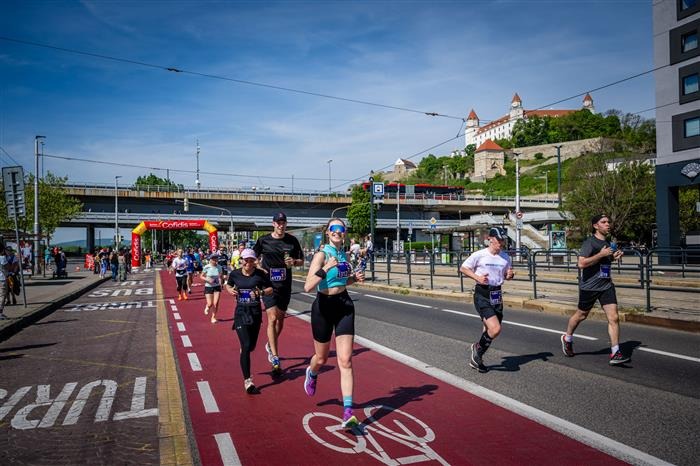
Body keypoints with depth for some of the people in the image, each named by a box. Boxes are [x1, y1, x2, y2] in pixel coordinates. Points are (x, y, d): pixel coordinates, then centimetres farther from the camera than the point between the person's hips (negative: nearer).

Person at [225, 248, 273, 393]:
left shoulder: (261, 274, -6)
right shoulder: (235, 274, -1)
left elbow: (270, 289, 1)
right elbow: (228, 285, 18)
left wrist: (261, 292, -18)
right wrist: (230, 290, -4)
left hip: (256, 312, 1)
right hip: (240, 312, -1)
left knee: (251, 346, 15)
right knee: (246, 346, -13)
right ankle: (247, 381, -7)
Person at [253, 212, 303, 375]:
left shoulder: (292, 240, 2)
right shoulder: (263, 240, -2)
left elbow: (301, 261, 8)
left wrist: (294, 262, -13)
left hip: (285, 285, 3)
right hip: (268, 284, -3)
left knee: (280, 319, 15)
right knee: (272, 319, -13)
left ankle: (270, 345, 42)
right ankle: (275, 360, -12)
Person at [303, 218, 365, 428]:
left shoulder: (343, 253, 6)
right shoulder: (322, 254, -14)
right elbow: (308, 287, -25)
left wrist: (355, 277, 4)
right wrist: (326, 268, -35)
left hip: (344, 306, 4)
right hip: (324, 307, -4)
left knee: (345, 361, -4)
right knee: (322, 358, 15)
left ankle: (348, 413, -4)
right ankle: (311, 374, 53)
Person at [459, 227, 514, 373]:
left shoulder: (506, 257, 6)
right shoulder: (479, 255, -9)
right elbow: (463, 268, -1)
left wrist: (510, 276, -5)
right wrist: (477, 277, -15)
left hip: (497, 294, 6)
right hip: (482, 295, -6)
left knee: (490, 330, 12)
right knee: (495, 329, -20)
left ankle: (476, 358, 33)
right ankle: (478, 351, 8)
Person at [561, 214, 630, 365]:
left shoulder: (607, 243, 12)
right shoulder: (590, 242, -13)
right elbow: (581, 263, -25)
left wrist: (614, 257, 10)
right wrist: (602, 254, -23)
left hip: (606, 286, 6)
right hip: (589, 286, -6)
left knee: (614, 318, -6)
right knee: (581, 315, 12)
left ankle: (615, 354, -3)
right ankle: (567, 339, 36)